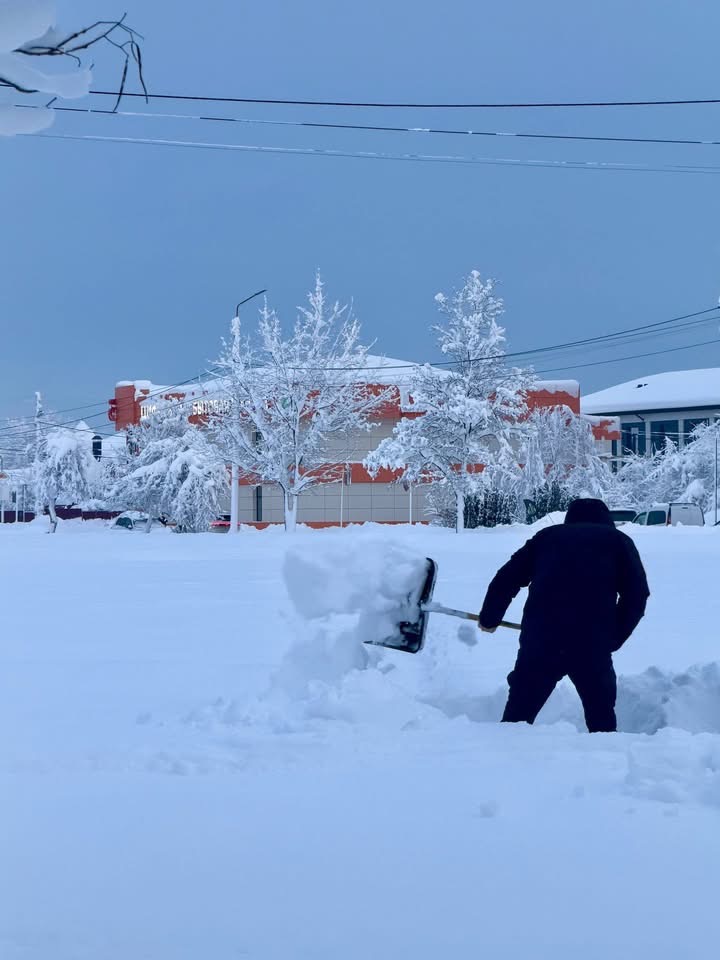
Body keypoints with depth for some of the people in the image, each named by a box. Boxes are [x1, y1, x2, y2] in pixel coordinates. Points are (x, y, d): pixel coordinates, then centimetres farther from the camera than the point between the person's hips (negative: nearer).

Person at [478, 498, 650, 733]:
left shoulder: (547, 536, 22)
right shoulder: (618, 540, 17)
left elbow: (505, 580, 19)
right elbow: (636, 595, 6)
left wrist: (488, 619, 34)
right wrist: (613, 638, 16)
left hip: (540, 635, 1)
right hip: (593, 642, -1)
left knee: (518, 713, 12)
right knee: (601, 715, 15)